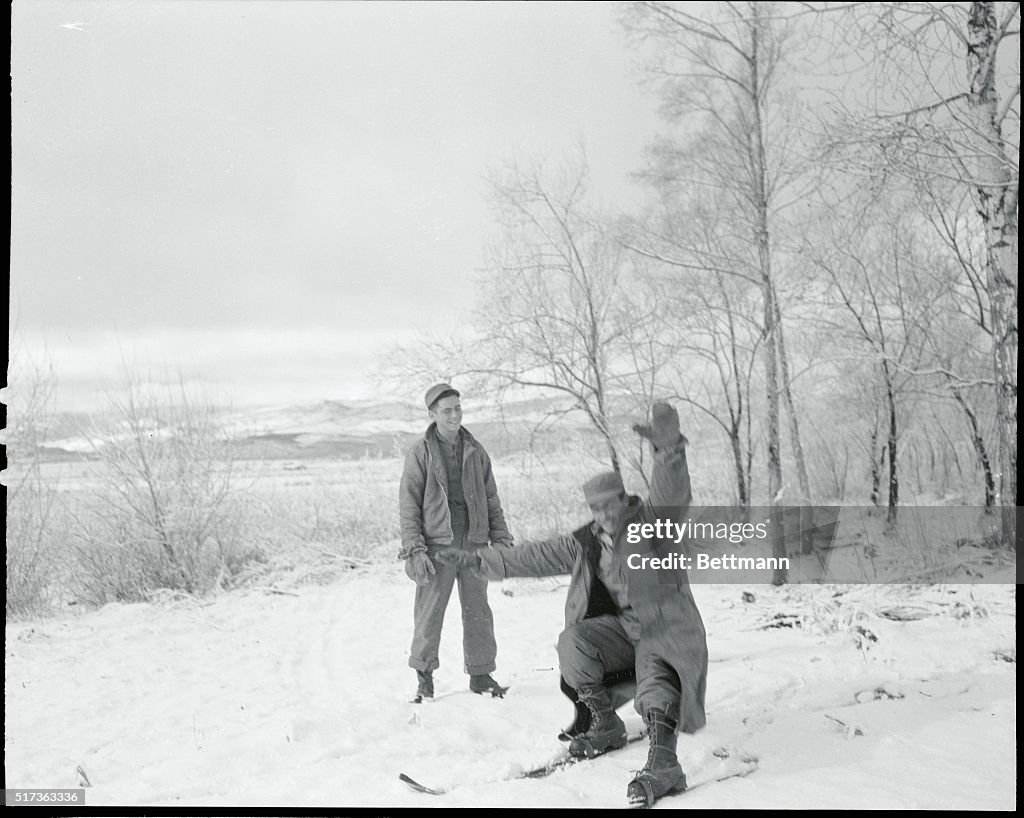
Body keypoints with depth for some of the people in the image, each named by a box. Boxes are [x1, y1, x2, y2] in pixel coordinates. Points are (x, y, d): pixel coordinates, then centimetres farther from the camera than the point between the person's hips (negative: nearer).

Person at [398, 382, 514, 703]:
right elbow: (408, 503, -4)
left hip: (474, 543, 4)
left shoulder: (475, 451, 10)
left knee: (478, 612, 8)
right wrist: (414, 548, -12)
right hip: (437, 544, -3)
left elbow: (491, 499, 15)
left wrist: (501, 538, 8)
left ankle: (481, 674, 19)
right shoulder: (420, 452, -2)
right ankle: (424, 675, 15)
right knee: (430, 611, 0)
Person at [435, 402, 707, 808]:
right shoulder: (587, 543, 7)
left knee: (654, 681, -32)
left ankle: (663, 763, -39)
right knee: (573, 640, -19)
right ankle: (604, 724, -4)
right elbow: (537, 556, 11)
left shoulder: (653, 520, -9)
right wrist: (477, 560, 10)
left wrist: (668, 448, -52)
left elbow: (671, 491, -30)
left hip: (667, 627, -5)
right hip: (623, 627, 6)